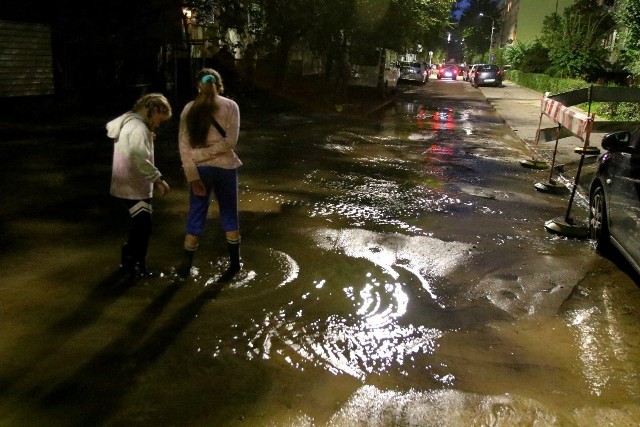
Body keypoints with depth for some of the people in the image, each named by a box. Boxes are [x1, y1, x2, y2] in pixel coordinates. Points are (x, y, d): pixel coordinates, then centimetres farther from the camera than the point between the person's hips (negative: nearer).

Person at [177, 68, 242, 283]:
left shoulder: (189, 109, 2)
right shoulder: (230, 106, -2)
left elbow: (184, 145, -5)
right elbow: (230, 141, -12)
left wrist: (192, 176, -7)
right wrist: (209, 152, -6)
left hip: (200, 169, 1)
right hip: (225, 167, -1)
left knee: (195, 216, 11)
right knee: (229, 214, 13)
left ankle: (186, 265, 17)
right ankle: (234, 262, 21)